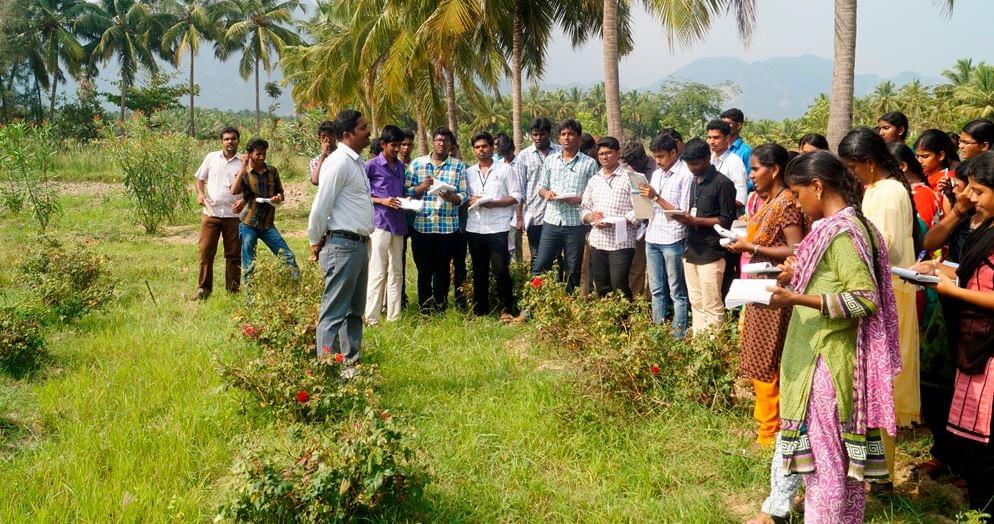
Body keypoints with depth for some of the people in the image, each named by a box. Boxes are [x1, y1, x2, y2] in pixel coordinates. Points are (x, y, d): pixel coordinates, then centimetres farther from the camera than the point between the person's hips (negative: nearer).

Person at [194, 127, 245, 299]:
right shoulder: (211, 157, 6)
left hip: (234, 214, 0)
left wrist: (244, 201, -13)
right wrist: (200, 194, -5)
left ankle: (233, 291, 14)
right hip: (211, 212, 0)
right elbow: (200, 178, 14)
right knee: (205, 252, 0)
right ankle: (203, 289, 9)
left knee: (234, 255, 5)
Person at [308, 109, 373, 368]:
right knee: (334, 313, -5)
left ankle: (350, 364, 25)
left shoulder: (355, 162, 16)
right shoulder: (339, 162, -15)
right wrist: (315, 243, -5)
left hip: (359, 245, 10)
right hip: (342, 246, -10)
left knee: (355, 311, 16)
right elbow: (320, 207, -16)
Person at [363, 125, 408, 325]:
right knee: (378, 272, -7)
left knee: (396, 271, 9)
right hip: (379, 223, -6)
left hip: (398, 223, 7)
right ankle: (371, 319, -3)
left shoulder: (401, 167, 14)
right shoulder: (371, 166, -4)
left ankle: (394, 317, 16)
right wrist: (382, 201, -14)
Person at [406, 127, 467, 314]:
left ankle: (440, 305, 19)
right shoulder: (417, 163, 8)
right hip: (422, 225, 0)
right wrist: (422, 187, -13)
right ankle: (425, 307, 14)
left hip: (448, 226, 0)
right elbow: (407, 192, 5)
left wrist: (451, 196, -17)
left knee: (443, 268, 8)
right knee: (424, 269, 3)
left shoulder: (458, 166, 7)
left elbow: (463, 195, 3)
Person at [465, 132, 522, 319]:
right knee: (479, 272, 9)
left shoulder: (505, 169, 3)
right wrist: (470, 201, -8)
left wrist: (493, 203, -14)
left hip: (498, 228, -4)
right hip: (474, 228, 4)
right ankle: (480, 311, 15)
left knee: (500, 270, -7)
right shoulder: (469, 173, 14)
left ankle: (506, 310, 2)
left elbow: (516, 196, -2)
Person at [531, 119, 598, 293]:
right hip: (551, 221, 2)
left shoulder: (589, 163, 1)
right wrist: (546, 193, -7)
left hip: (576, 224, -2)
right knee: (539, 267, 0)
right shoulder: (550, 160, 11)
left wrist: (579, 198, -18)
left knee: (573, 272, 7)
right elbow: (541, 187, 16)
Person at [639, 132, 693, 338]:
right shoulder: (656, 174, 14)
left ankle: (679, 335, 6)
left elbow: (683, 213, -12)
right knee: (656, 291, 13)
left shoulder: (685, 175, -9)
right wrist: (645, 197, -1)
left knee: (677, 293, 1)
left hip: (673, 240, -7)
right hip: (652, 238, 7)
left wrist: (656, 197, -16)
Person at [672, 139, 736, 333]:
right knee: (696, 303, 11)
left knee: (712, 307, -4)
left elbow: (727, 220, -11)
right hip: (691, 250, 8)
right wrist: (685, 218, 2)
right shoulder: (694, 182, 16)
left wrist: (695, 221, -17)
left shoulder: (722, 183, -9)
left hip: (711, 253, -7)